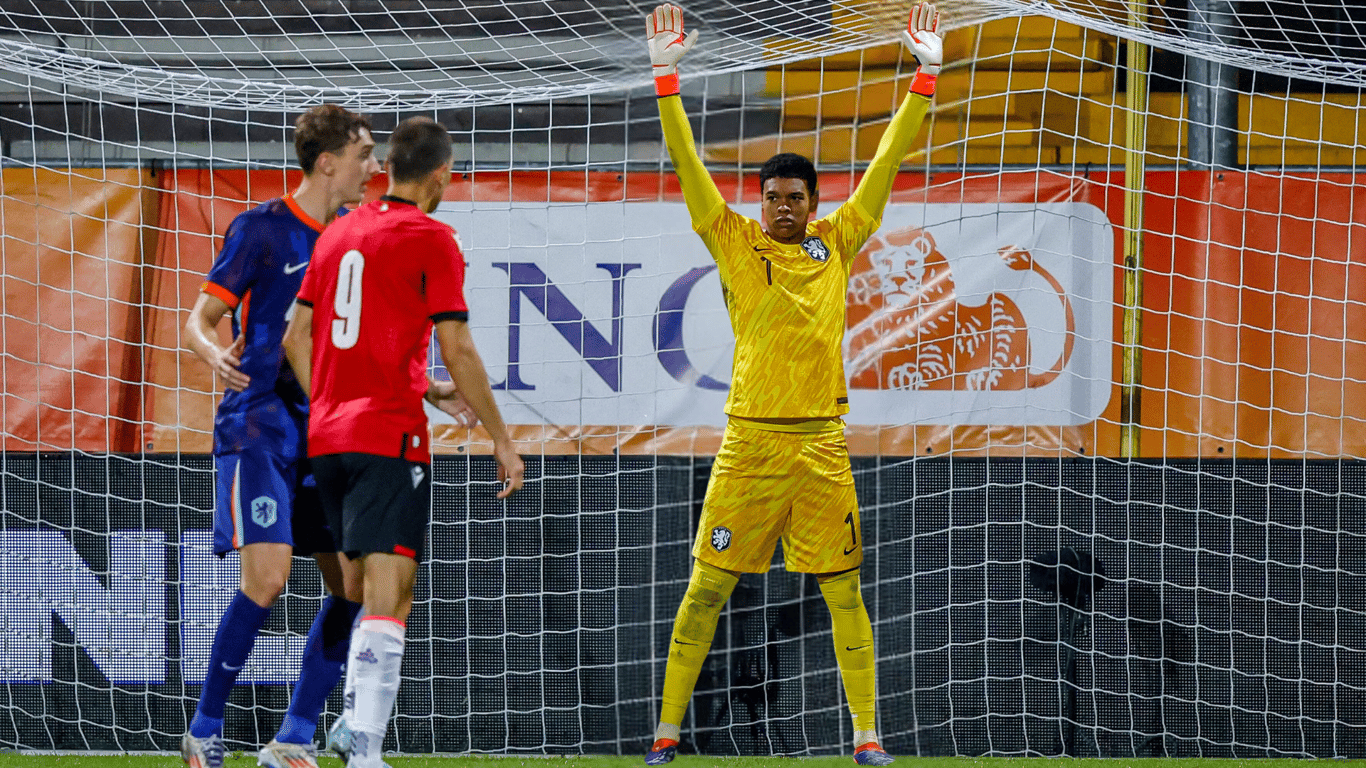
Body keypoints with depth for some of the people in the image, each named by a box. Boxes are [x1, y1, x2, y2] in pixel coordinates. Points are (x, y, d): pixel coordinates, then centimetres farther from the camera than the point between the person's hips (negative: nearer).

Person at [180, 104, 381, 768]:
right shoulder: (261, 229, -5)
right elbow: (200, 319, -5)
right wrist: (213, 352, -27)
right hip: (260, 422, -6)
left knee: (352, 586, -1)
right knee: (266, 578, -18)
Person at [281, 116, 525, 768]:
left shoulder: (337, 234, 15)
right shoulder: (431, 239, -5)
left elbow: (295, 338, 17)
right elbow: (457, 352, -8)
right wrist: (501, 441, -2)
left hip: (325, 436, 7)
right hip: (390, 434, -7)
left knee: (377, 586, 19)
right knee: (389, 595, -10)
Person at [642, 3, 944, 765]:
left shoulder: (837, 243, 9)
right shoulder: (736, 241, 4)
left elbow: (887, 163, 9)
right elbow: (688, 165, -1)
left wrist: (926, 77, 6)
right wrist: (667, 76, -9)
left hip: (821, 441, 2)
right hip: (749, 441, -2)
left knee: (845, 592, 2)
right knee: (707, 588, 0)